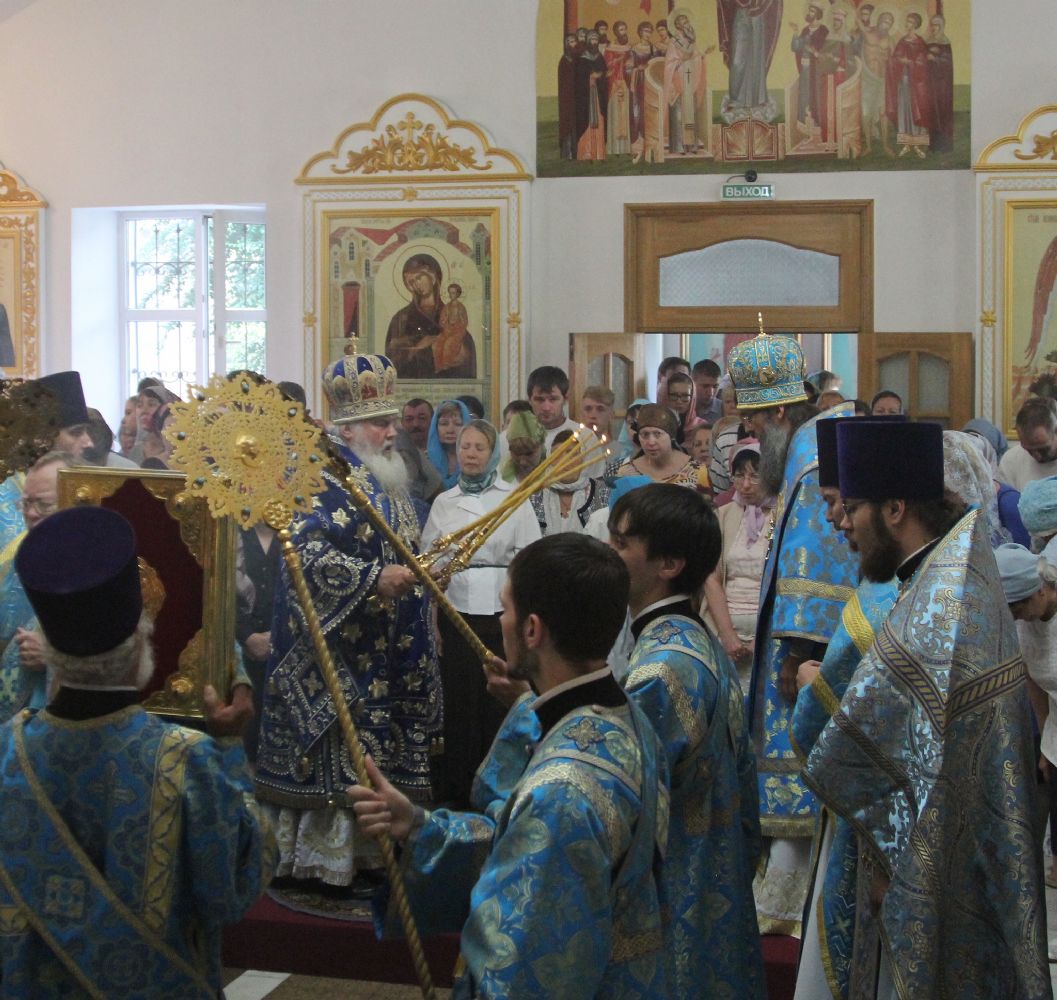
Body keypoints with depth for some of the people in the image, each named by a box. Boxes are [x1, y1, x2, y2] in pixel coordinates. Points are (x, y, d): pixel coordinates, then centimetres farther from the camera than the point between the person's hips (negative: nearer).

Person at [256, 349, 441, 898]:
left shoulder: (387, 482, 16)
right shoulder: (327, 481, -13)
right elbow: (308, 552, -26)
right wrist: (374, 578, -32)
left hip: (389, 658, 9)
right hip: (342, 653, -9)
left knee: (378, 759, 12)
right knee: (342, 754, -6)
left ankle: (365, 851, 21)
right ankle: (326, 860, 3)